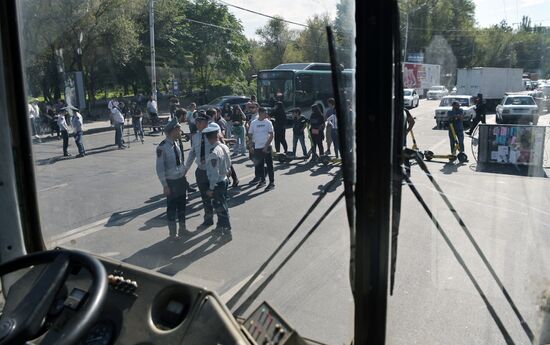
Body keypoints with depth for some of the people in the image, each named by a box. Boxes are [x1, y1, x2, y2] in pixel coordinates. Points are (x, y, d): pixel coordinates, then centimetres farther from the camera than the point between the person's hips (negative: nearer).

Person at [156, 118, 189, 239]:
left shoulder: (177, 144, 1)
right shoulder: (162, 147, -20)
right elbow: (160, 168, -16)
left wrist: (184, 177, 8)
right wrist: (165, 185, -15)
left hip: (181, 179, 6)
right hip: (171, 181, -6)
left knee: (182, 204, 17)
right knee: (172, 206, 9)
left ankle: (182, 229, 35)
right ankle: (173, 232, 26)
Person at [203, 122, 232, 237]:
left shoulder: (214, 153, -26)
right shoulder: (225, 147, -3)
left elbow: (214, 173, -24)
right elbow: (229, 164, 8)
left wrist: (211, 189, -15)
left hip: (217, 183, -8)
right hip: (224, 180, 8)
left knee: (220, 207, 7)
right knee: (222, 205, 21)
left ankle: (227, 231, 19)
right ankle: (220, 227, 37)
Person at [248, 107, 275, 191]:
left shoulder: (268, 122, -4)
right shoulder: (253, 123, 1)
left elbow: (271, 136, -6)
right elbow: (250, 135, 7)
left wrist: (266, 146, -13)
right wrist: (251, 146, 0)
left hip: (266, 147, -2)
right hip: (257, 147, 2)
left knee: (269, 165, -1)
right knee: (259, 165, 11)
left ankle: (272, 182, 6)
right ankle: (262, 180, 26)